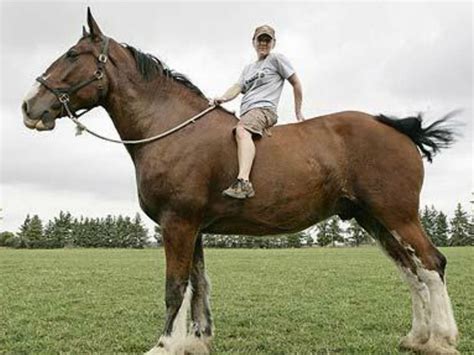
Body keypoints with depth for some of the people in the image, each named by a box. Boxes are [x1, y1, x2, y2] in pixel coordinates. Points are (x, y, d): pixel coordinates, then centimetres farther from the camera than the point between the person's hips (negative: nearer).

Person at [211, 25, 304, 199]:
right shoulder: (249, 68, 28)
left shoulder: (277, 59, 10)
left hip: (264, 108, -8)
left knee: (241, 130, -37)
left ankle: (244, 182, -56)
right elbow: (238, 87, 10)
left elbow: (296, 84, 10)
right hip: (246, 113, 8)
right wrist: (223, 98, -12)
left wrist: (298, 113, 10)